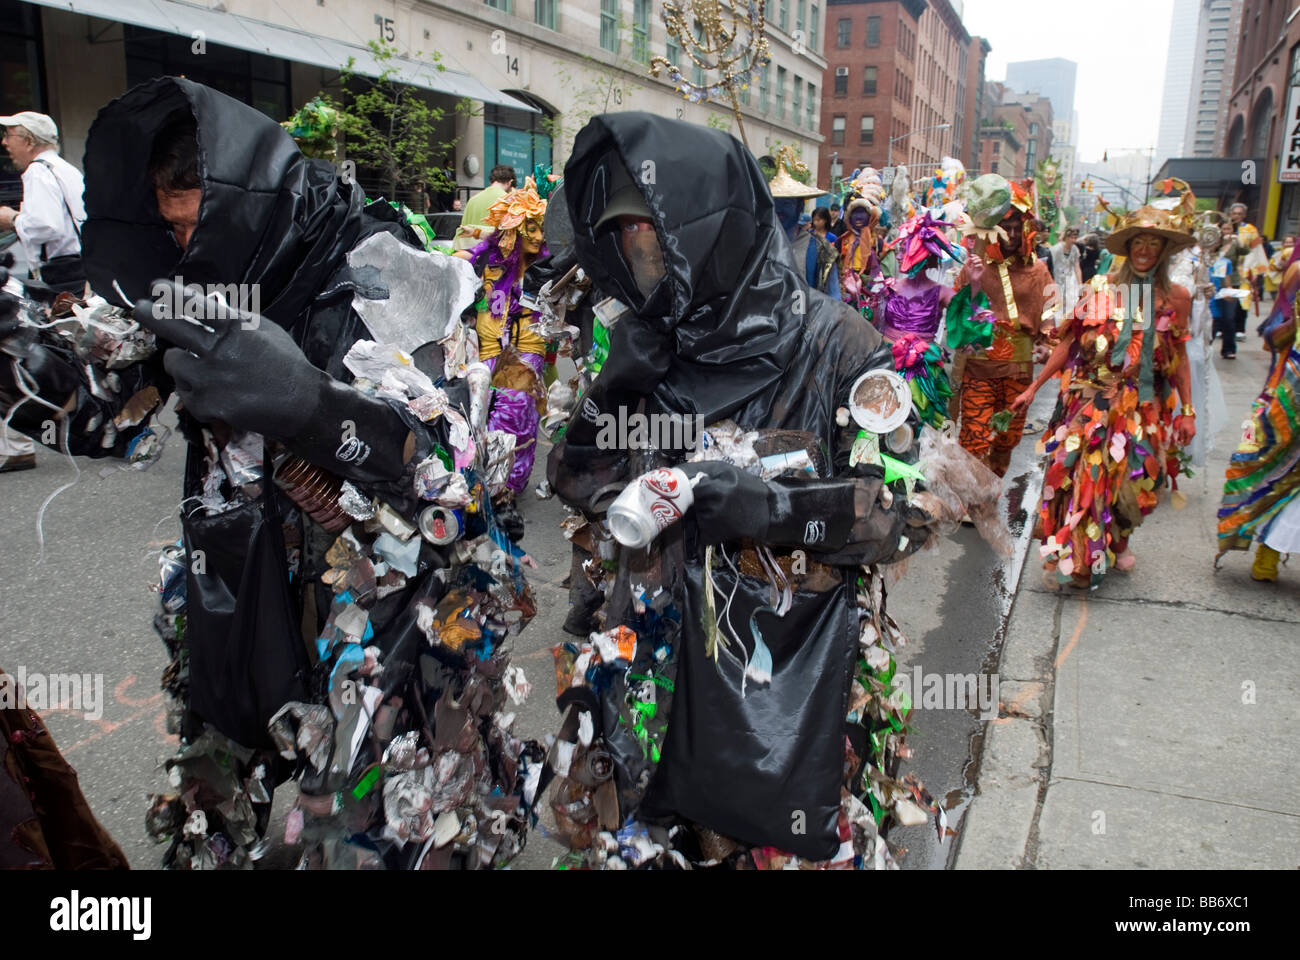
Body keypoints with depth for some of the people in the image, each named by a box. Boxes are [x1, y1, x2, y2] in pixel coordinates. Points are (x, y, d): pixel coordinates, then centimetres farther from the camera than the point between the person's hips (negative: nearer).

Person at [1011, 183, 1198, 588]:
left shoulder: (1175, 297, 4)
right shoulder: (1102, 289, 1)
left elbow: (1179, 357, 9)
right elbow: (1069, 342, 3)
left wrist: (1187, 410, 6)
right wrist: (1034, 388, 0)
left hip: (1142, 406, 2)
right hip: (1091, 399, -1)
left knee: (1129, 477, 7)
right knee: (1079, 472, -8)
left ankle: (1116, 541, 34)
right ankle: (1071, 559, 2)